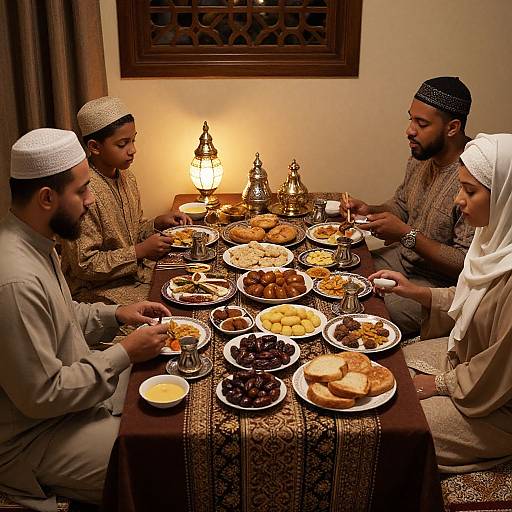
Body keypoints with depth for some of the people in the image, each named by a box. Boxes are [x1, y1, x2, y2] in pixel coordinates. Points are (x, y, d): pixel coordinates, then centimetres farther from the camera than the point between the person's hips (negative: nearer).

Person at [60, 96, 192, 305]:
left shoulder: (126, 177, 5)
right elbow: (85, 266, -21)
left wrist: (158, 223, -2)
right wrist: (140, 251, -21)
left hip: (136, 271, 8)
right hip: (100, 289, -8)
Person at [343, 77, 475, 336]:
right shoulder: (421, 155, 0)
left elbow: (467, 264, -27)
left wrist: (407, 234, -29)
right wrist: (369, 210, -4)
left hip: (438, 283, -8)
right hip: (404, 259, 8)